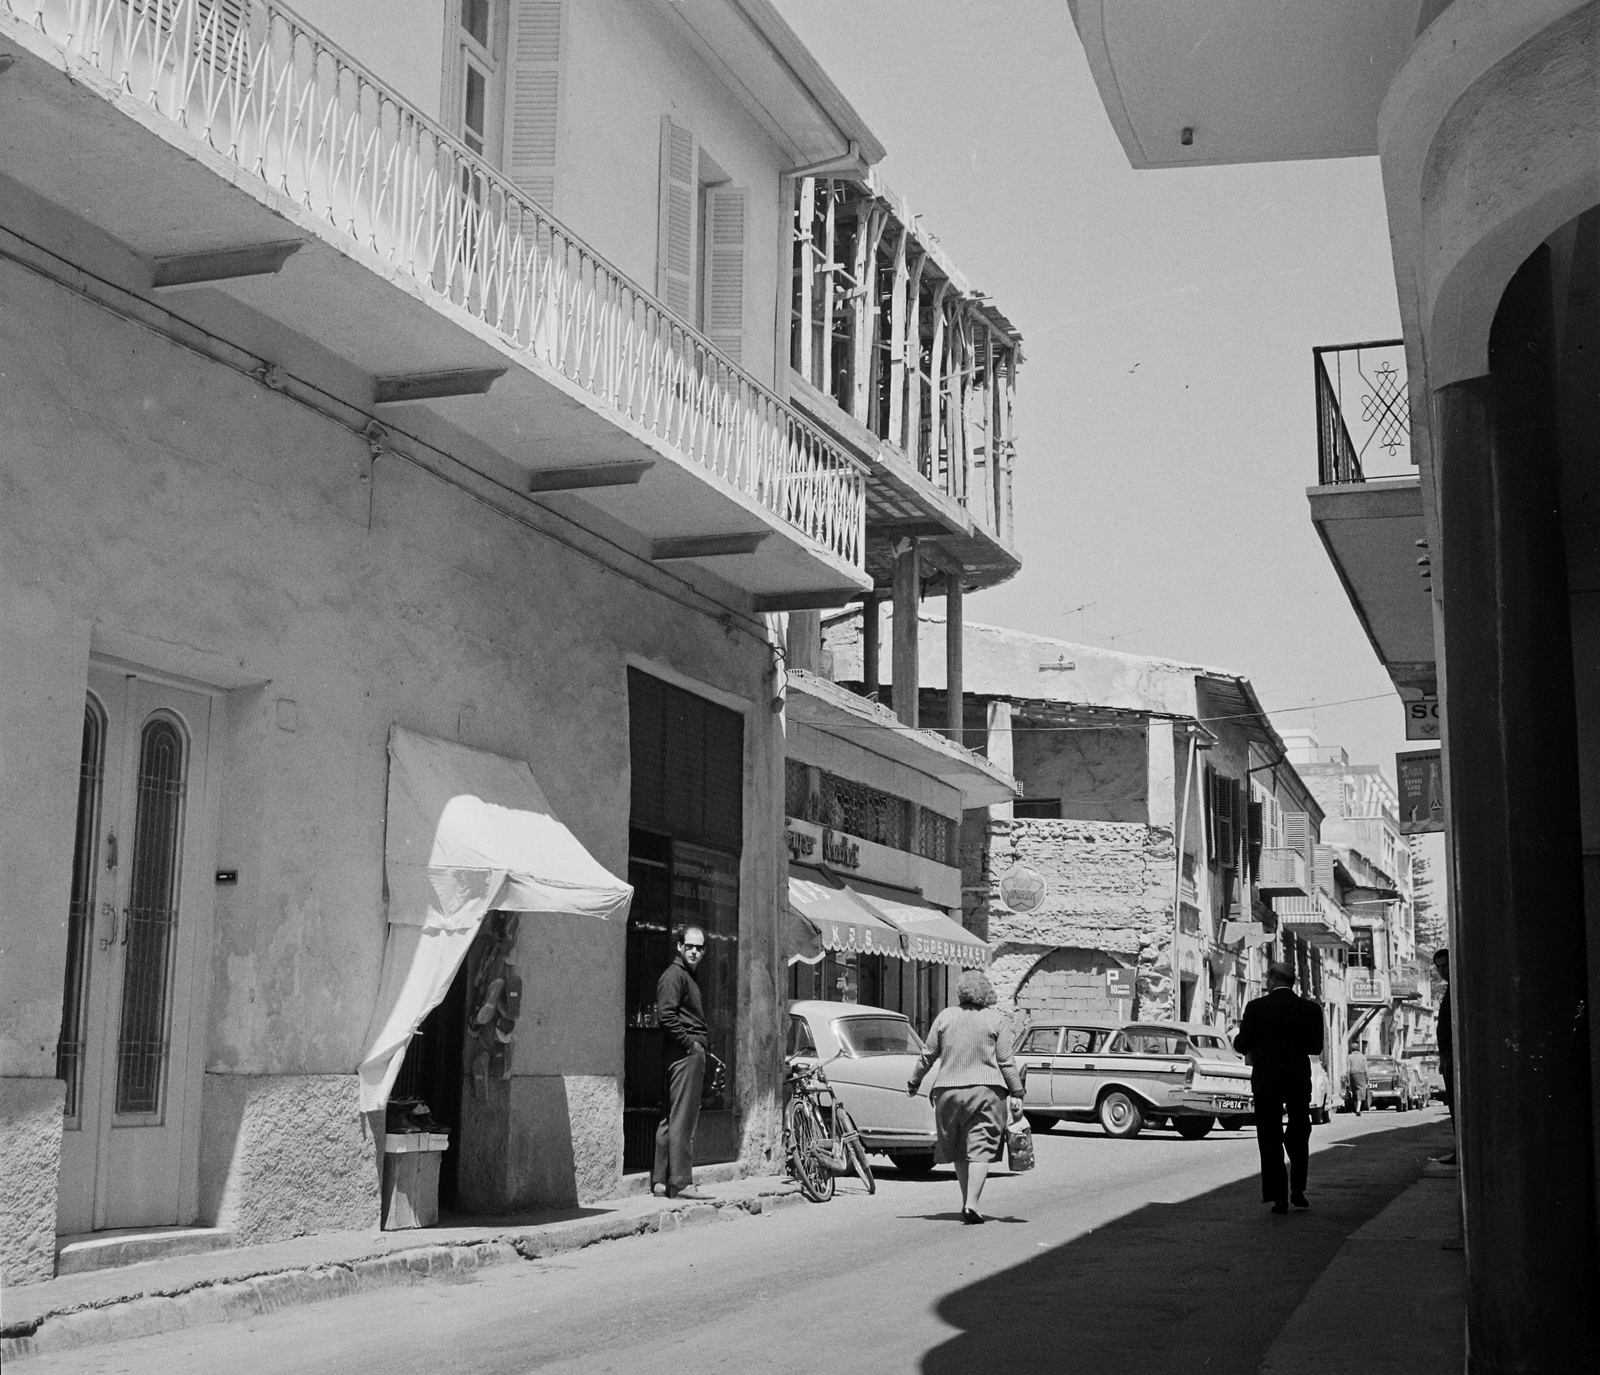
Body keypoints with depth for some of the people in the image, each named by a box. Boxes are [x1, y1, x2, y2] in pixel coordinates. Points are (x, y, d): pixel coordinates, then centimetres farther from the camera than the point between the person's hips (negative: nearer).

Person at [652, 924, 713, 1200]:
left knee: (670, 1117, 12)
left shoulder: (690, 975, 21)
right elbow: (666, 1015, -21)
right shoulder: (674, 975, -10)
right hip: (685, 1053, -11)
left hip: (692, 1051, 11)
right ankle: (681, 1183, -9)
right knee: (683, 1118, -10)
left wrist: (701, 1043, 14)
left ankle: (660, 1179, 17)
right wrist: (690, 1042, -17)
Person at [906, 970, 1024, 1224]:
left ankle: (967, 1202, 18)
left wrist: (914, 1083, 20)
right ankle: (972, 1203, -14)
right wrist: (1017, 1093, 4)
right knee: (980, 1149, -2)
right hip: (987, 1090, -2)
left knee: (959, 1150, 14)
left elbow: (928, 1056, 8)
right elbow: (1006, 1062, -3)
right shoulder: (996, 1019, -1)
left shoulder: (945, 1017, 4)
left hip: (948, 1091, 2)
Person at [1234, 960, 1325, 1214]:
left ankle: (1278, 1196, 0)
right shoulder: (1311, 1009, -2)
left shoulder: (1256, 1007, -9)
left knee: (1270, 1139, 4)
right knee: (1299, 1136, 19)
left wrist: (1237, 1037, 16)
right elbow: (1316, 1047, 3)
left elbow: (1242, 1045, -7)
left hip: (1266, 1081, -2)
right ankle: (1298, 1190, 15)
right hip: (1300, 1081, 2)